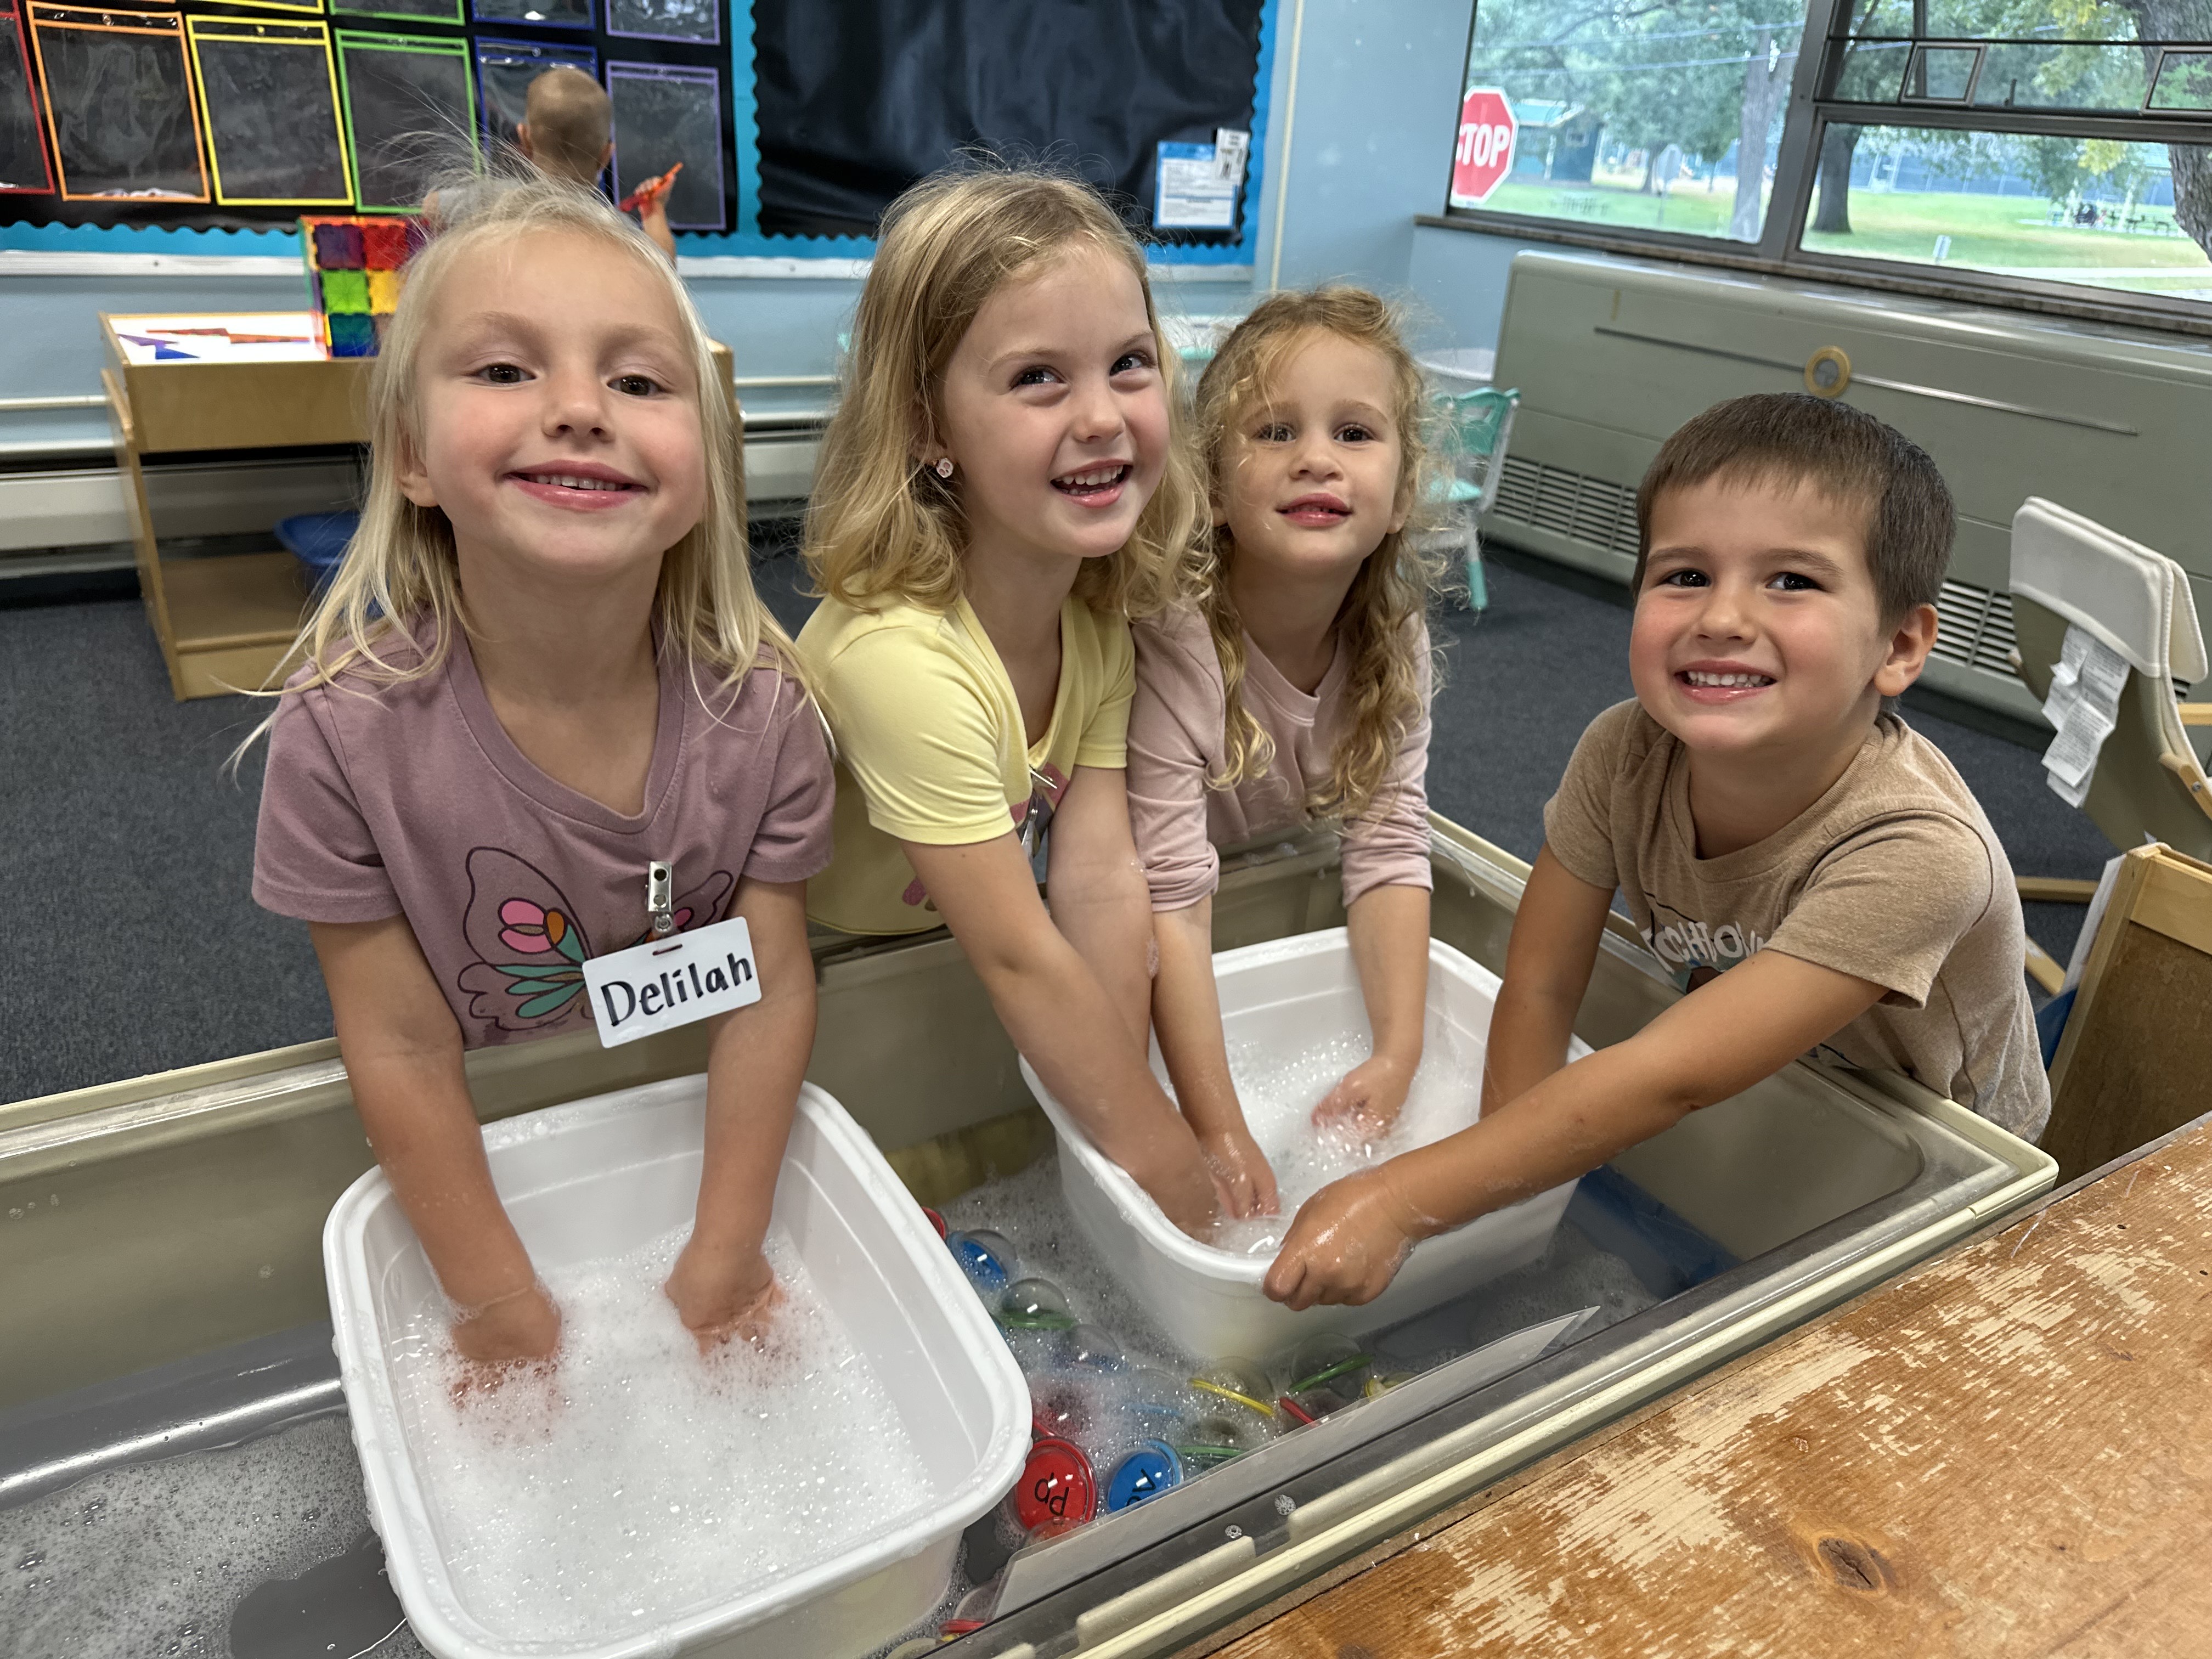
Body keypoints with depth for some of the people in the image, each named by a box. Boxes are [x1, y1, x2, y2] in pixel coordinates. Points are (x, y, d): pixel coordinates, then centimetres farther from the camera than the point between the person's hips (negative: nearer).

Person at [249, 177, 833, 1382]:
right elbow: (401, 1050, -20)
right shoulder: (347, 736, -27)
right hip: (482, 1157, -1)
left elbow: (771, 991, -17)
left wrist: (723, 1257, -16)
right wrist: (503, 1307, -15)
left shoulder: (759, 709, -22)